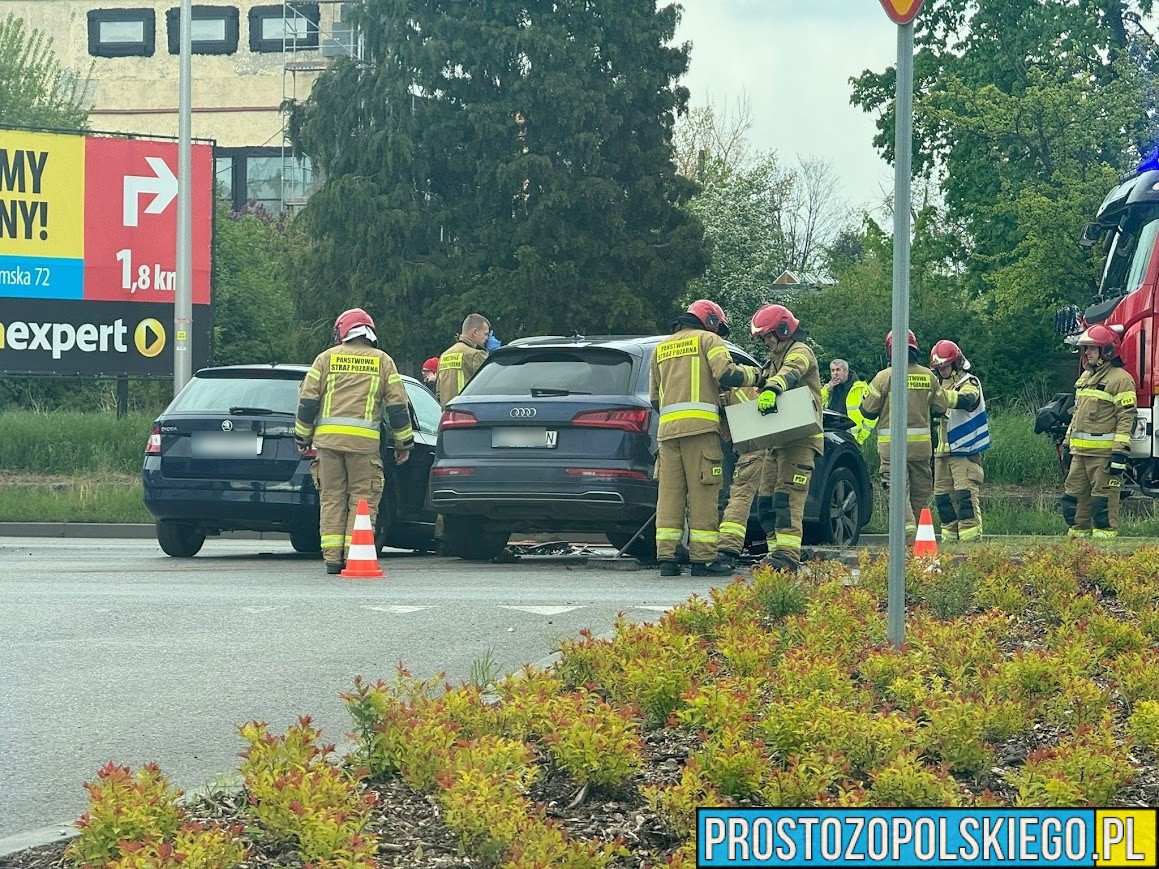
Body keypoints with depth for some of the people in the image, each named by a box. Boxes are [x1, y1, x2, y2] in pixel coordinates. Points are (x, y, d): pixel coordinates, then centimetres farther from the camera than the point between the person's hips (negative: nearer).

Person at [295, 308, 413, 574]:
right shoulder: (382, 361, 10)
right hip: (364, 441, -1)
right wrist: (404, 443, 14)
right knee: (362, 498, 3)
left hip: (327, 437, 1)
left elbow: (307, 400, 6)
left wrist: (303, 437, 15)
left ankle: (332, 558, 1)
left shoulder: (327, 358, 10)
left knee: (331, 498, 6)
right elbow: (398, 405, 7)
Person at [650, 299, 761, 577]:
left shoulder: (661, 348, 25)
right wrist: (753, 375, 6)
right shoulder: (709, 340, 7)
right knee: (703, 493, -4)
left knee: (670, 492, 4)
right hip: (700, 426, -5)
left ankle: (666, 557, -1)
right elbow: (726, 374, -9)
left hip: (667, 428, 5)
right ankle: (703, 559, -5)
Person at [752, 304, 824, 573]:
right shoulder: (776, 357, 27)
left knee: (787, 496, -18)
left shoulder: (799, 352, -4)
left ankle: (788, 556, -23)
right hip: (777, 439, 10)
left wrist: (772, 388, -46)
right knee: (766, 499, 7)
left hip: (799, 438, -10)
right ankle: (776, 552, 9)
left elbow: (790, 373, -26)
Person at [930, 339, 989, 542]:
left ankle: (971, 535, -16)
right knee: (943, 496, 6)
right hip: (942, 450, 8)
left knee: (965, 493, -15)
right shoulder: (941, 385, 20)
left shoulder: (969, 383, -4)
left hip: (965, 451, -8)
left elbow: (964, 400, -29)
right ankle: (950, 536, 12)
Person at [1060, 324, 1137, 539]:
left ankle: (1105, 535, -3)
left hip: (1104, 453, -8)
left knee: (1103, 501, -7)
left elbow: (1126, 417, -13)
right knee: (1074, 496, 9)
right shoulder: (1085, 377, 19)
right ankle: (1077, 534, 16)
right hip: (1080, 453, 9)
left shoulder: (1120, 379, -8)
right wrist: (1068, 444, 24)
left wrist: (1120, 452, -19)